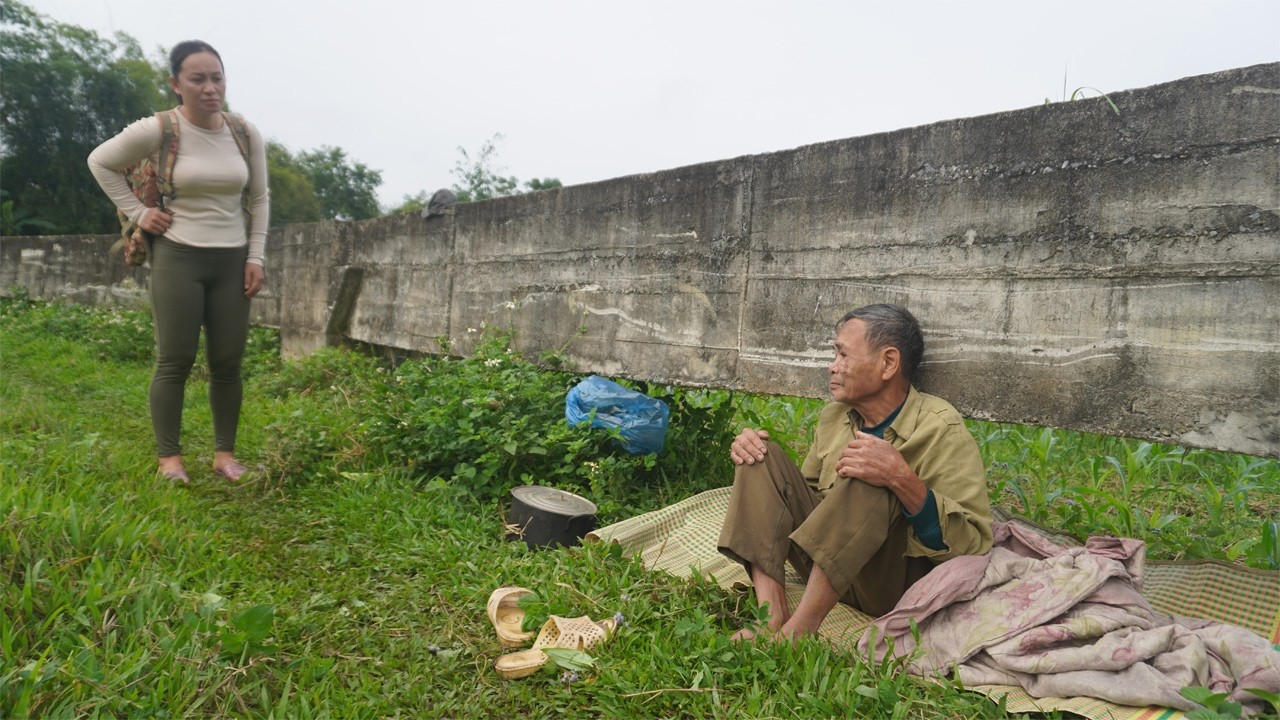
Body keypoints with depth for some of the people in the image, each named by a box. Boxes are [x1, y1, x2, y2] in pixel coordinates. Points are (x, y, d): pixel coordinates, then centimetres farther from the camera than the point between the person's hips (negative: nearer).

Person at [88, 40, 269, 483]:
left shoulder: (247, 135, 2)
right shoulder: (157, 131, -7)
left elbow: (259, 199, 10)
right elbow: (100, 163, 8)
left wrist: (255, 256, 4)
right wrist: (137, 212, -2)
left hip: (231, 259, 3)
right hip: (177, 256, -3)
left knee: (228, 363, 4)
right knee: (175, 361, -1)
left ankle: (225, 454, 14)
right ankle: (169, 457, 11)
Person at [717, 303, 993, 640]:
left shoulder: (941, 429, -13)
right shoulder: (834, 415, 6)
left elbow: (974, 545, -21)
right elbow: (807, 493, 18)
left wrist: (903, 480, -36)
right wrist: (750, 451, 0)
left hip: (896, 581, -6)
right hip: (823, 567, 7)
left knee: (871, 485, -32)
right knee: (763, 456, -5)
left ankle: (793, 632, -30)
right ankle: (772, 611, -21)